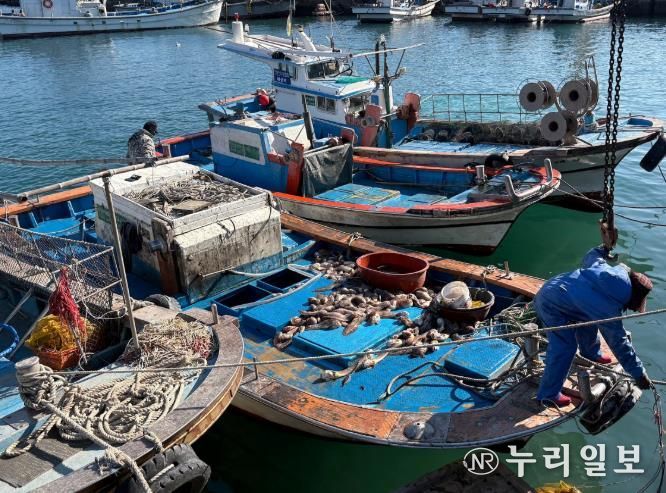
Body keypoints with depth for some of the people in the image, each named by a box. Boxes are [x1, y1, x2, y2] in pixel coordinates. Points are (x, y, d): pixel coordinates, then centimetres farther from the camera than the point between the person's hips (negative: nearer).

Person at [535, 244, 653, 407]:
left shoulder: (606, 268, -7)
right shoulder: (609, 308, -24)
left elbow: (590, 258, 15)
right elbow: (619, 343, -17)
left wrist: (602, 249, 37)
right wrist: (639, 374, -9)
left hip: (552, 287, 10)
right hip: (551, 305, -10)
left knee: (587, 322, 25)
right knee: (564, 348, -11)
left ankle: (591, 353, 52)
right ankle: (548, 395, -2)